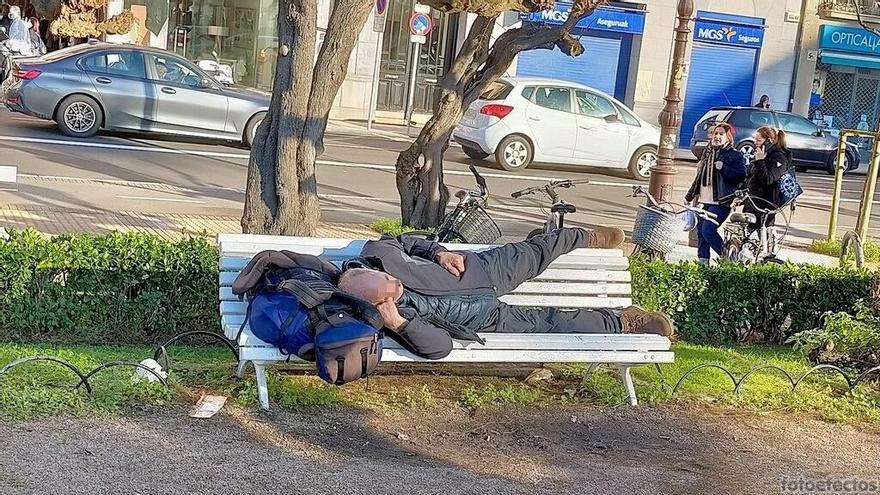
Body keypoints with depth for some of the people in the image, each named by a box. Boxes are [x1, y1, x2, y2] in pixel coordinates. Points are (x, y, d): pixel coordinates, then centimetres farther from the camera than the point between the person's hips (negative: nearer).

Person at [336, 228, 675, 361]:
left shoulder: (376, 254, -22)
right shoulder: (389, 314, -34)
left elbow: (405, 241, 1)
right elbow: (440, 347, -35)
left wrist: (438, 252, -14)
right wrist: (398, 324, -48)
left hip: (477, 269, 5)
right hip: (485, 317, -5)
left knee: (536, 254, 24)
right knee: (551, 322, 2)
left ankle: (589, 239, 56)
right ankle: (622, 322, 27)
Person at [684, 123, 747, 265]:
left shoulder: (735, 156, -3)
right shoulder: (708, 153, 17)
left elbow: (741, 175, -15)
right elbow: (699, 177, 24)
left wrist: (723, 168, -24)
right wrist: (690, 196, 25)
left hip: (720, 202, -7)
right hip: (704, 200, 7)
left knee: (708, 230, -17)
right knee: (700, 232, 7)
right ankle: (702, 261, 15)